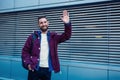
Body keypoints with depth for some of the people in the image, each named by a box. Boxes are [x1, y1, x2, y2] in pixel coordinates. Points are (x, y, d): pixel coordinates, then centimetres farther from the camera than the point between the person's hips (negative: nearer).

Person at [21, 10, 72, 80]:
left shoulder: (53, 36, 5)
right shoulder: (33, 37, 3)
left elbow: (66, 36, -9)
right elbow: (25, 51, 5)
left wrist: (67, 24, -25)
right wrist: (27, 63, -8)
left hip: (47, 69, 1)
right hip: (34, 69, -1)